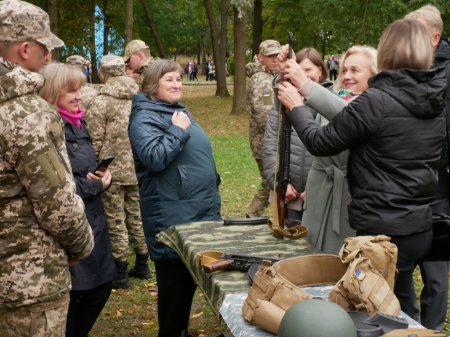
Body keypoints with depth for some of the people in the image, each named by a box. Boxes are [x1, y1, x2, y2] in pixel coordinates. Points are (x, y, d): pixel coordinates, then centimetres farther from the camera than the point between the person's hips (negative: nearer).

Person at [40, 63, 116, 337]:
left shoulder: (77, 124, 12)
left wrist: (102, 176, 0)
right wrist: (95, 185, -14)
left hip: (93, 221, 9)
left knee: (103, 284, 16)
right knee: (69, 296, 2)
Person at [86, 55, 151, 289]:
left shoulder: (100, 102, -11)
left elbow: (95, 141, -12)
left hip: (113, 170, -5)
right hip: (139, 169, 6)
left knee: (115, 220, 4)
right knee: (137, 216, 17)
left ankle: (120, 274, 10)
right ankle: (142, 265, 27)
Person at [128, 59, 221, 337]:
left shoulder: (180, 110, 15)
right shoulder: (145, 118, -12)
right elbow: (155, 158, -27)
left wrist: (212, 193, 25)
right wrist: (177, 131, -20)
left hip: (199, 210, 9)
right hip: (172, 215, -9)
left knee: (191, 276, 17)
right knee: (174, 279, 1)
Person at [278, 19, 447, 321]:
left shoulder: (376, 100, -20)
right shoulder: (437, 101, 4)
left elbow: (320, 142, -10)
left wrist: (295, 105, 7)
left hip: (383, 233, -8)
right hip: (420, 228, 8)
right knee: (402, 313, 23)